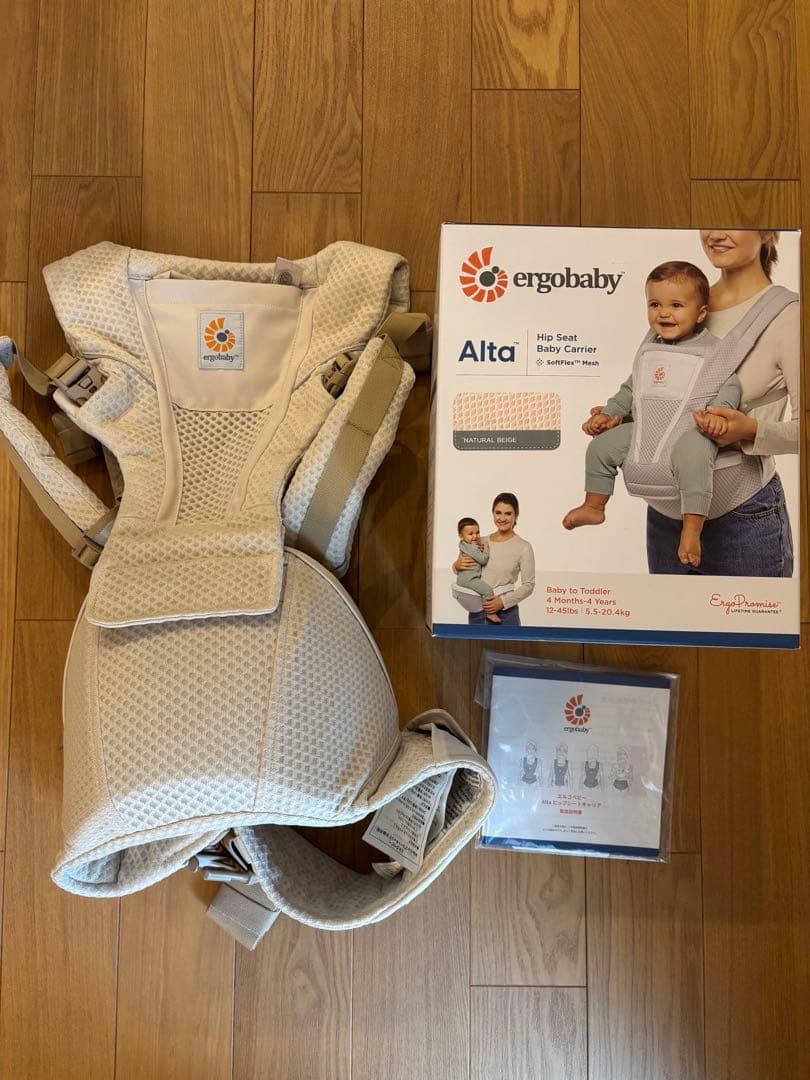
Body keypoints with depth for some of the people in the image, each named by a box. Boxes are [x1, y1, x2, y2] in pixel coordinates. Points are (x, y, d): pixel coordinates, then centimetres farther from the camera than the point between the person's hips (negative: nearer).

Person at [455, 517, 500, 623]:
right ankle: (490, 613, -18)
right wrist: (486, 548, -6)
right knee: (488, 590, -22)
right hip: (468, 578, -11)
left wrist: (482, 547, 7)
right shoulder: (472, 548, -21)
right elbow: (483, 560, -20)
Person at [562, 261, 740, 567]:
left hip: (691, 429, -6)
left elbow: (729, 384, -10)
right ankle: (593, 506, 17)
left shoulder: (711, 347, -4)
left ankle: (691, 529, -34)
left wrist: (718, 411, -29)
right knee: (602, 445, 0)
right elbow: (632, 387, 24)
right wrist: (608, 413, 16)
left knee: (692, 455, -37)